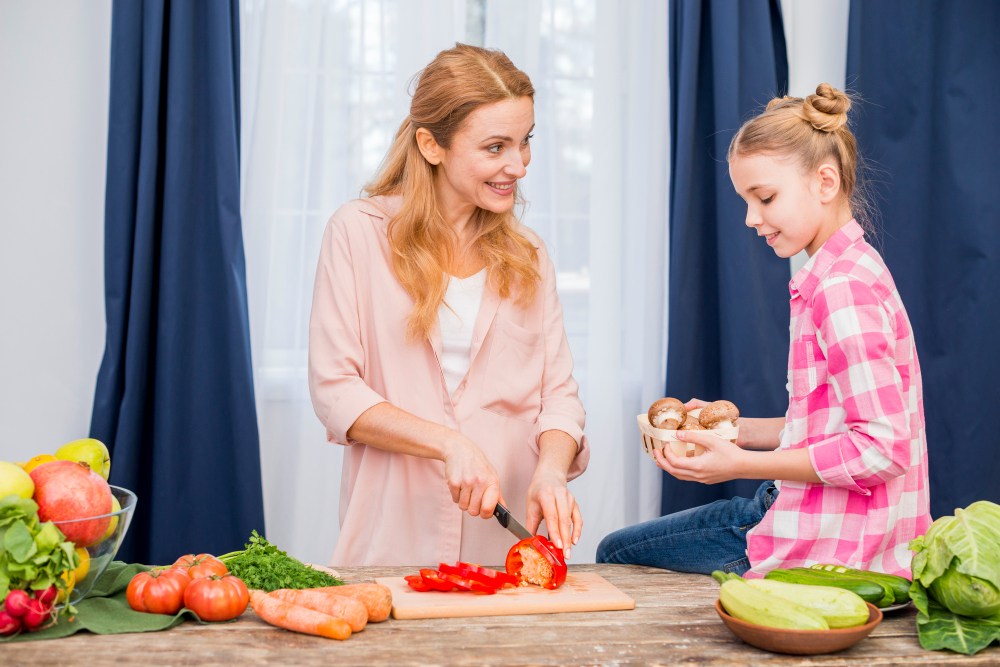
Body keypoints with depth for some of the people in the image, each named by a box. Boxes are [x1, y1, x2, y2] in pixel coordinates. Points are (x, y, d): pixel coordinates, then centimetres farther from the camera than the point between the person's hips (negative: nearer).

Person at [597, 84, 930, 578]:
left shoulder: (842, 287, -21)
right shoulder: (851, 269, 12)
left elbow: (883, 447, -25)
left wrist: (742, 464, -21)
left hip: (832, 544, -10)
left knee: (616, 556, 4)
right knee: (619, 548, 22)